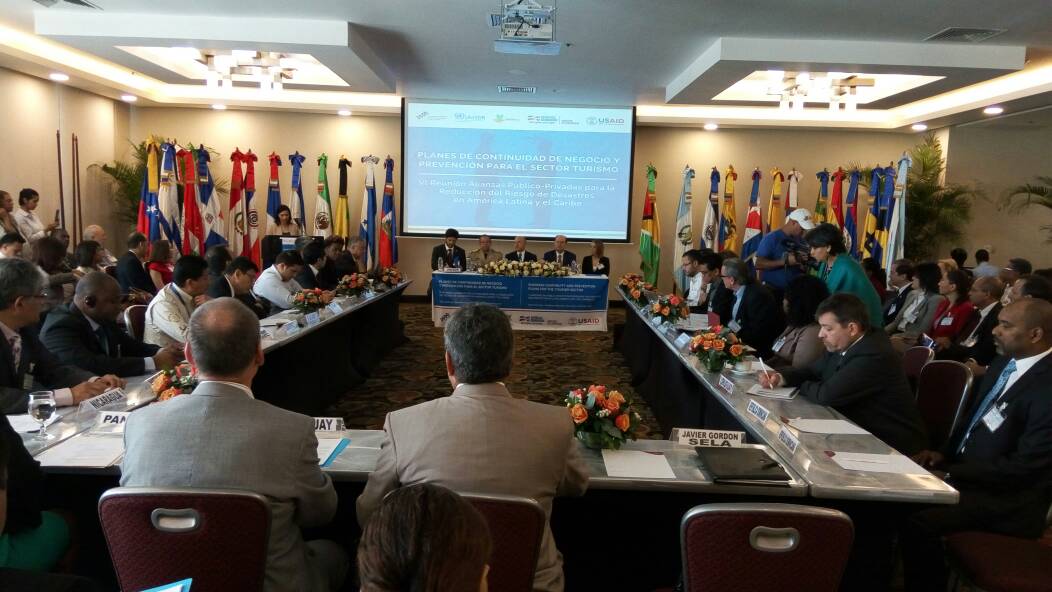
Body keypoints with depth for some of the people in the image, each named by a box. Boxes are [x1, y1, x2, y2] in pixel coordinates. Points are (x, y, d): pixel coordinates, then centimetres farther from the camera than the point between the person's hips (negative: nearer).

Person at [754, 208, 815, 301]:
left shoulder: (802, 241, 7)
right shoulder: (771, 238, -9)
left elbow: (804, 268, 14)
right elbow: (759, 264, -17)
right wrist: (785, 261, -22)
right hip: (772, 291, -5)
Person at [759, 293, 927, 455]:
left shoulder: (874, 356, -28)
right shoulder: (843, 344, 0)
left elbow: (827, 395, -28)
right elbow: (814, 371, 12)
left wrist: (799, 386, -8)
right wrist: (781, 377, -6)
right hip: (864, 431, 8)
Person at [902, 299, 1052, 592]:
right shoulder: (1004, 363, 6)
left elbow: (1025, 466, -22)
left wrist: (950, 474, -21)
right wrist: (945, 453, 1)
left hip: (1005, 497, -8)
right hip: (964, 468, 8)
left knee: (918, 522, -27)